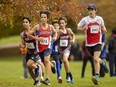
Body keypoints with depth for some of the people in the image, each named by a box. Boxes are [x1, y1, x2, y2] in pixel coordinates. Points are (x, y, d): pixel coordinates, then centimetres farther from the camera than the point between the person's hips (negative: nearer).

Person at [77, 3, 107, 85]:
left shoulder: (100, 19, 3)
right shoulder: (85, 19, -2)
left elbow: (103, 27, 20)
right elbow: (78, 28, 6)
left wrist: (104, 30, -4)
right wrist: (83, 29, -15)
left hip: (98, 42, -2)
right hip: (89, 43, 2)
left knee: (96, 59, -18)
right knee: (96, 59, 14)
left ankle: (96, 77, -26)